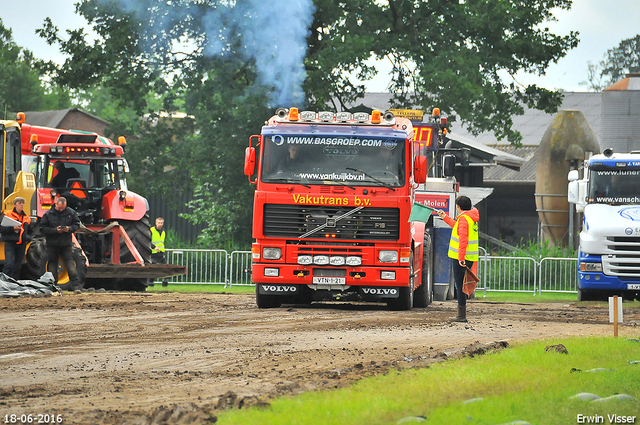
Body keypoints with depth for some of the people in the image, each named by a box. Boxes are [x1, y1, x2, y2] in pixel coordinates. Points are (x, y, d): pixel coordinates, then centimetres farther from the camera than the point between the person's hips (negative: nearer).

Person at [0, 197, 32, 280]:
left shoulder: (27, 218, 15)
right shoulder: (7, 215, 0)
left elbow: (29, 232, 26)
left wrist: (28, 238, 5)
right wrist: (13, 228, -18)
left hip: (22, 244, 5)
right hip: (10, 243, -5)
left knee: (17, 267, 8)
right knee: (9, 264, -18)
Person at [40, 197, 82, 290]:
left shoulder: (71, 213, 1)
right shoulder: (48, 214, -3)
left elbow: (77, 224, 9)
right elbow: (43, 228, -3)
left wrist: (69, 229, -13)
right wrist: (54, 230, -17)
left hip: (66, 244, 0)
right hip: (52, 244, 0)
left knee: (70, 262, -8)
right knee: (52, 264, 6)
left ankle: (76, 285, -9)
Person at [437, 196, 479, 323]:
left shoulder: (463, 219, -15)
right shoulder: (472, 218, 15)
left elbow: (463, 240, -24)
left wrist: (461, 258, -28)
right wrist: (445, 217, 45)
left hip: (460, 258, -9)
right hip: (470, 258, 9)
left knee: (460, 285, -6)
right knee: (463, 286, 13)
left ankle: (462, 315, -7)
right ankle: (462, 314, 16)